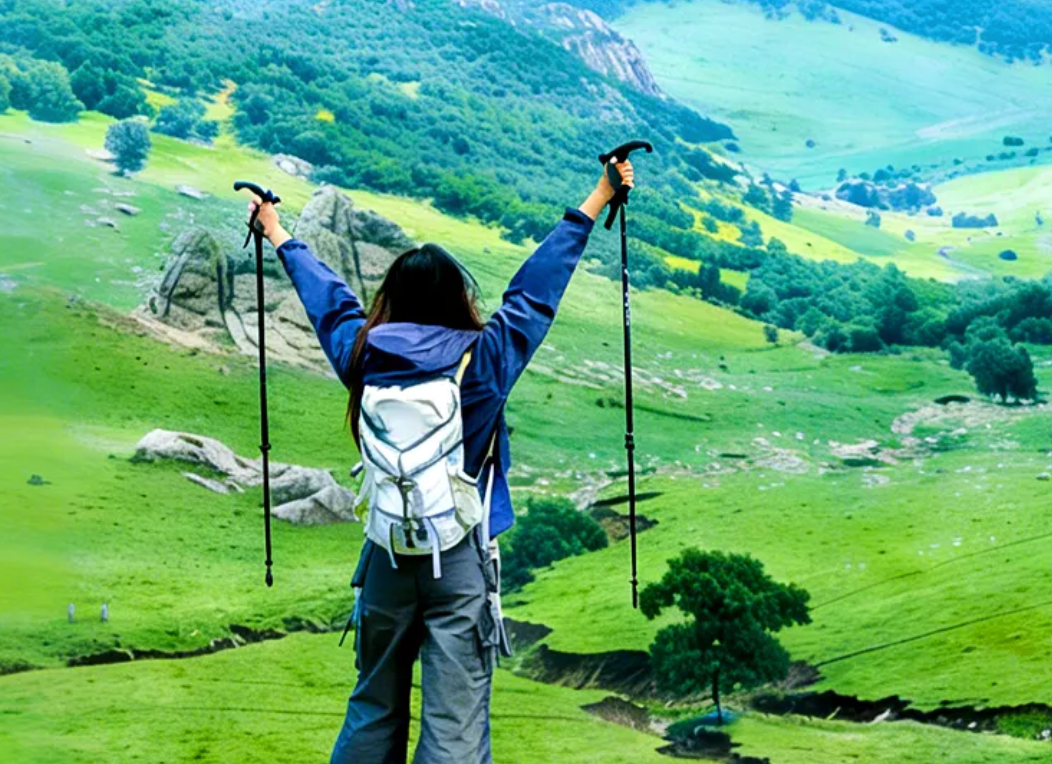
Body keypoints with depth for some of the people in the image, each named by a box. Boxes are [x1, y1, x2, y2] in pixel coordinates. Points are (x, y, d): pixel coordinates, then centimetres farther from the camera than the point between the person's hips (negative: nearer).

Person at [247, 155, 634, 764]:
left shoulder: (363, 355, -2)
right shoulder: (485, 360, -9)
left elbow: (326, 295, 14)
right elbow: (538, 287, -1)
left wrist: (279, 235, 33)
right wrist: (597, 201, 9)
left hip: (387, 558, 4)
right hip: (460, 561, -4)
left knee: (373, 712, 18)